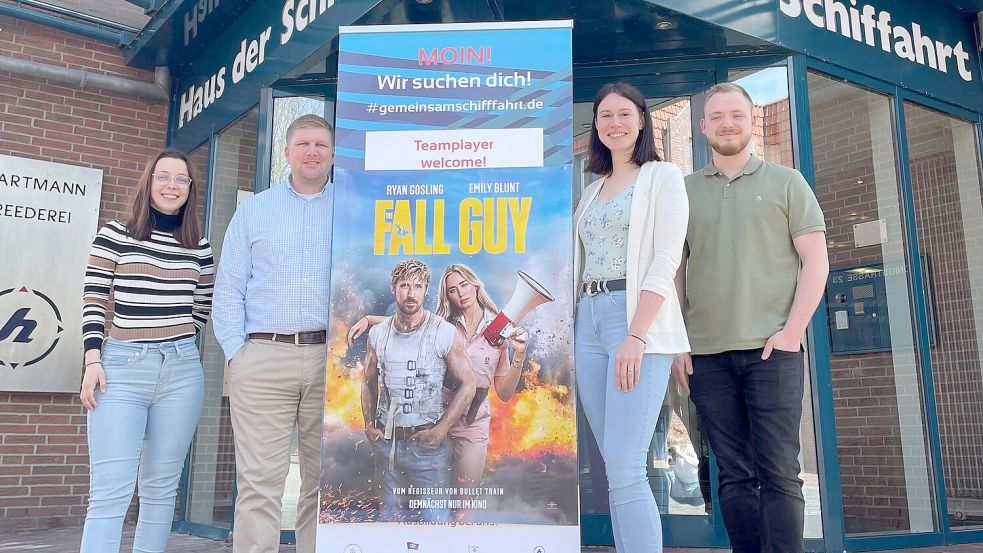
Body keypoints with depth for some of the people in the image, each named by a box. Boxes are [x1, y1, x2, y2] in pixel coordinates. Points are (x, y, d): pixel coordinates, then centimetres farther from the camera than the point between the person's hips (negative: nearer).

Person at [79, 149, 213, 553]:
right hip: (121, 368, -3)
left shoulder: (199, 246, 11)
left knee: (161, 487, 8)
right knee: (110, 492, -7)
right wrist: (93, 361, -7)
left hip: (182, 371, 3)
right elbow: (93, 301, 0)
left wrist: (177, 339, 13)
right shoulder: (114, 235, 3)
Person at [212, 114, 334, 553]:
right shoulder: (254, 210, 14)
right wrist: (235, 349, -1)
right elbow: (229, 286, 10)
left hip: (332, 359, 0)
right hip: (262, 357, 0)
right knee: (259, 480, -2)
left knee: (325, 478, 6)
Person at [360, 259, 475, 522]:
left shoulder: (445, 333, -8)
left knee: (434, 518, -5)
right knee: (391, 516, 17)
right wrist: (369, 424, 4)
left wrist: (440, 429, -13)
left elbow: (467, 384, -6)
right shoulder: (378, 333, 5)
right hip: (386, 440, 4)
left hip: (426, 441, -4)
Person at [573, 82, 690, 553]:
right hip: (588, 322, 6)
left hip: (639, 322, -6)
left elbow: (666, 261, -9)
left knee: (624, 468, -14)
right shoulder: (592, 191, 22)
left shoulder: (662, 177, 4)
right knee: (615, 468, 6)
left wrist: (635, 336, -20)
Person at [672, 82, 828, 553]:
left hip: (772, 349, -2)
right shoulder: (683, 191, 13)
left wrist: (792, 330, -8)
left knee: (778, 473, -4)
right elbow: (673, 272, 12)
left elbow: (815, 260, 3)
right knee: (734, 474, 7)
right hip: (706, 354, 2)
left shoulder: (785, 183, 8)